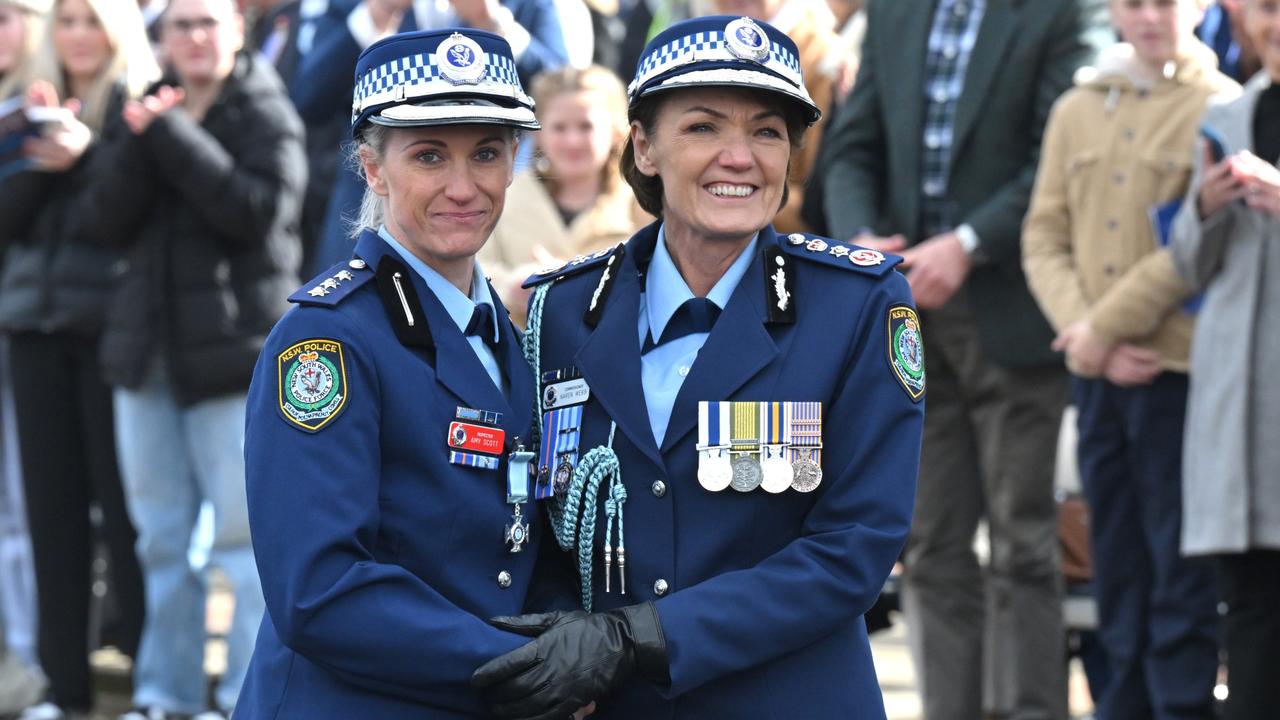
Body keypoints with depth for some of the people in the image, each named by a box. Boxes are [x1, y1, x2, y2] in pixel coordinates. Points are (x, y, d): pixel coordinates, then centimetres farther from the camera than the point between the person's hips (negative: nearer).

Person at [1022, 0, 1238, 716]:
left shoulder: (1222, 106, -4)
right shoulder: (1077, 110, 11)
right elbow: (1046, 236, 8)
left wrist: (1108, 324, -12)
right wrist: (1084, 332, -8)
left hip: (1180, 365, -5)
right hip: (1096, 371, 5)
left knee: (1180, 575, -4)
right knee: (1117, 567, 10)